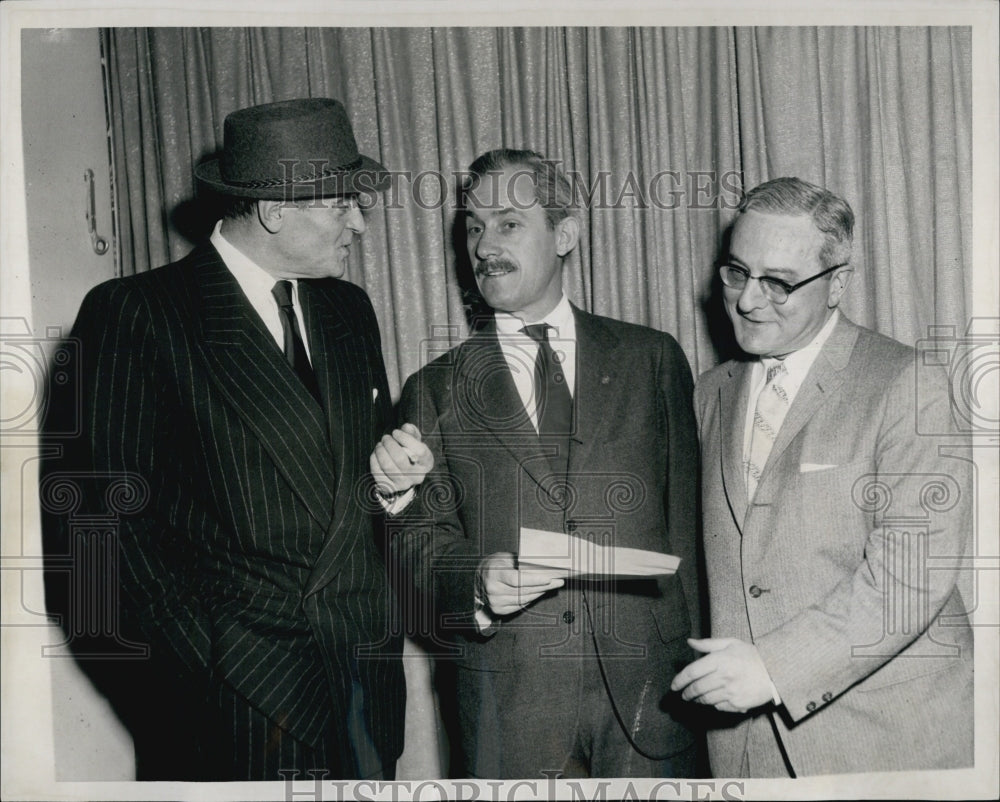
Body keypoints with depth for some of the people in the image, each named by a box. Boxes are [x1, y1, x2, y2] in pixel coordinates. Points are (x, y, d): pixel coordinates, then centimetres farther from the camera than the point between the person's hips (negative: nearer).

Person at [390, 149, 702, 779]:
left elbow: (687, 519, 5)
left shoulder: (653, 358, 6)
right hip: (507, 703, 0)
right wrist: (478, 580, -17)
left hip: (648, 685, 1)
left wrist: (699, 663, 2)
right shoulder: (436, 391, 6)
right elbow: (417, 537, 3)